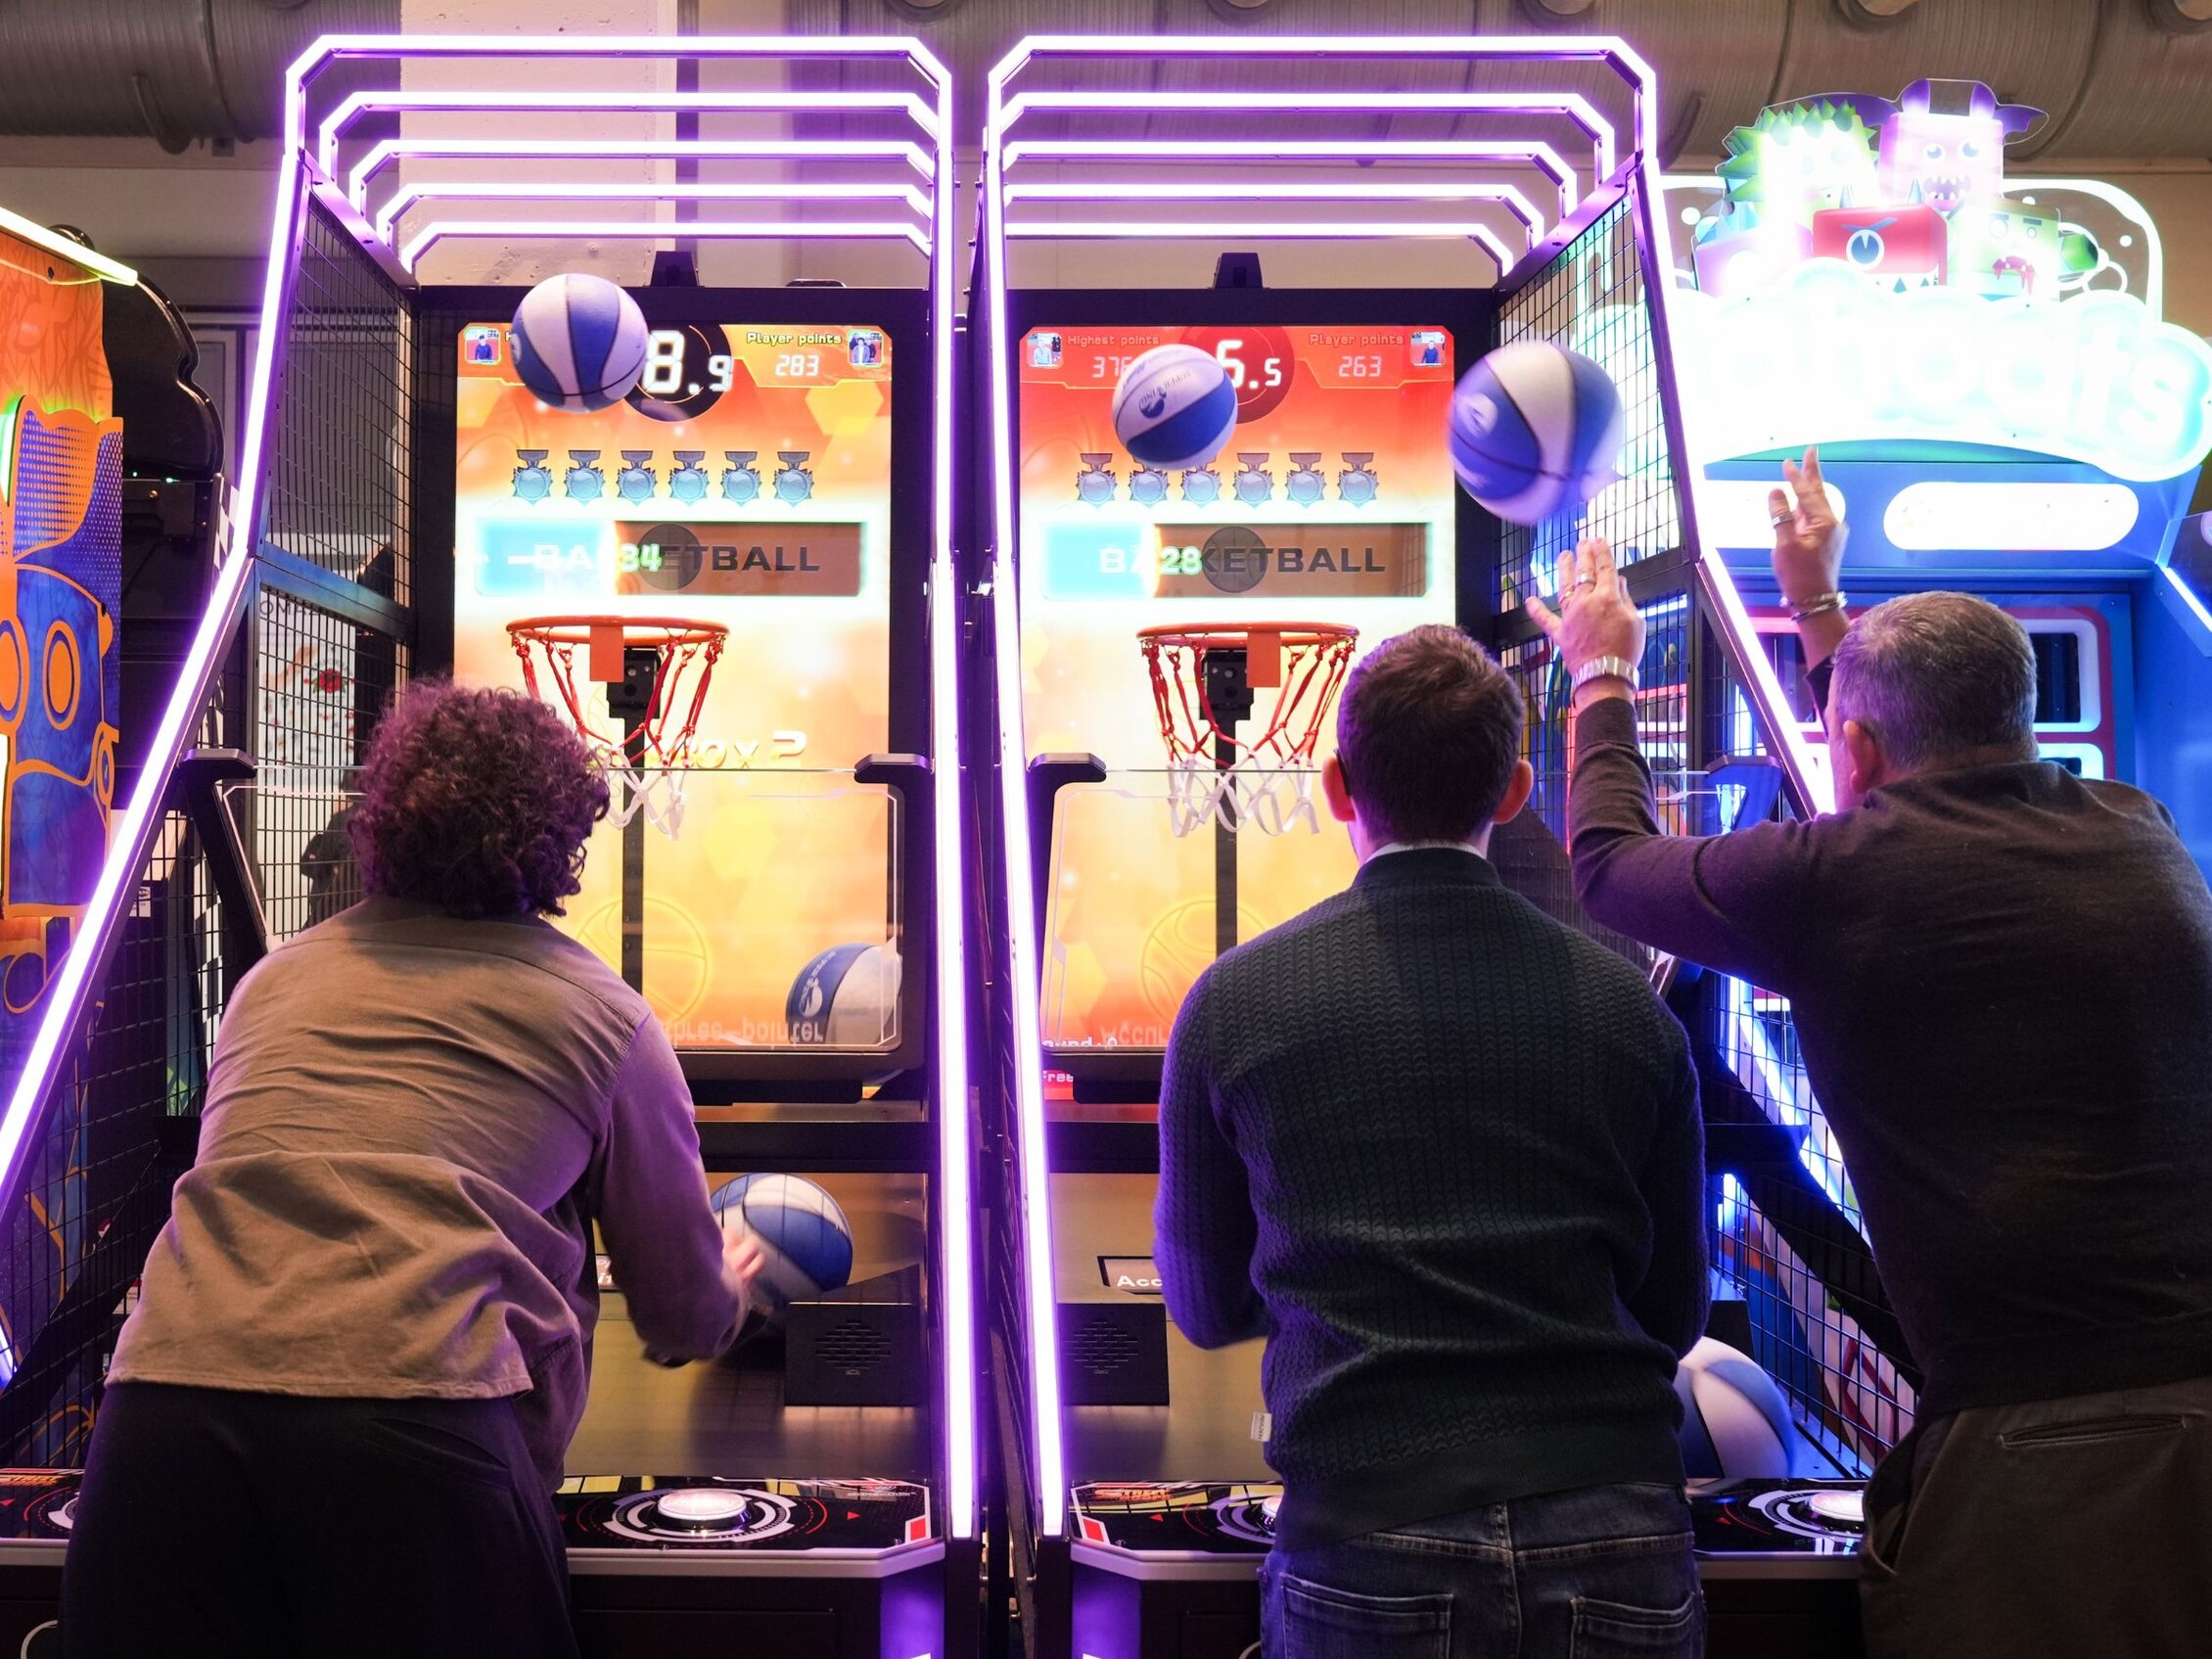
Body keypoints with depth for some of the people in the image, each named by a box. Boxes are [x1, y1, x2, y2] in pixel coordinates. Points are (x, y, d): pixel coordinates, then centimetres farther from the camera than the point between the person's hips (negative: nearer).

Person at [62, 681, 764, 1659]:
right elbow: (685, 1325, 19)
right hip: (412, 1421, -3)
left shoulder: (276, 979, 23)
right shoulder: (603, 1016, 12)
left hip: (160, 1413, 4)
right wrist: (728, 1285, 45)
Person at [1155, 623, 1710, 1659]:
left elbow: (1209, 1309, 8)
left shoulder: (1236, 1003, -3)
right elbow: (1674, 1314, 10)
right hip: (1620, 1548, 2)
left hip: (1370, 1548, -1)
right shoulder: (1627, 1008, 1)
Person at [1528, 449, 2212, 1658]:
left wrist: (1602, 675, 23)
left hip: (2035, 1435, -6)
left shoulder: (1838, 882, -11)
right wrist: (1823, 609, 40)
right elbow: (1954, 763, 30)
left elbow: (1610, 866, 8)